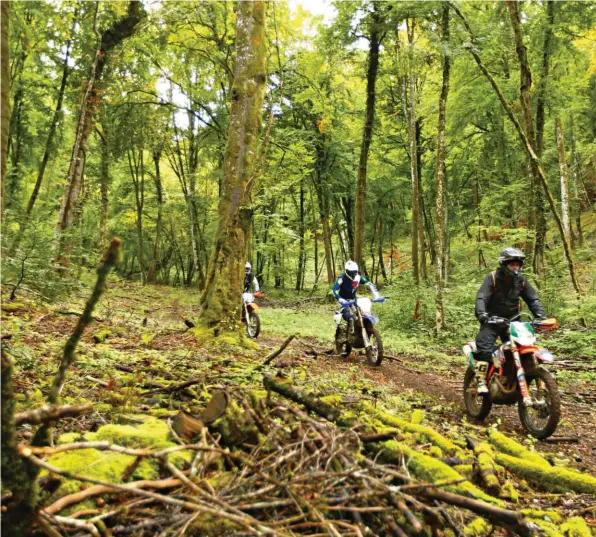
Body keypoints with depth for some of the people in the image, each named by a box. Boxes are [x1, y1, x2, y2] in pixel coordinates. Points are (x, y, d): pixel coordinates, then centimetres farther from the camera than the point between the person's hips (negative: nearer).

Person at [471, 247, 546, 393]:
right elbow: (481, 297, -21)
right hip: (492, 320, -4)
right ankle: (481, 381, -14)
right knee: (484, 348, -20)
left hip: (512, 320, 4)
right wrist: (481, 313, -40)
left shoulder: (521, 280, 2)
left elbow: (533, 299, 3)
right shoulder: (492, 278, -11)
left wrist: (540, 316, -13)